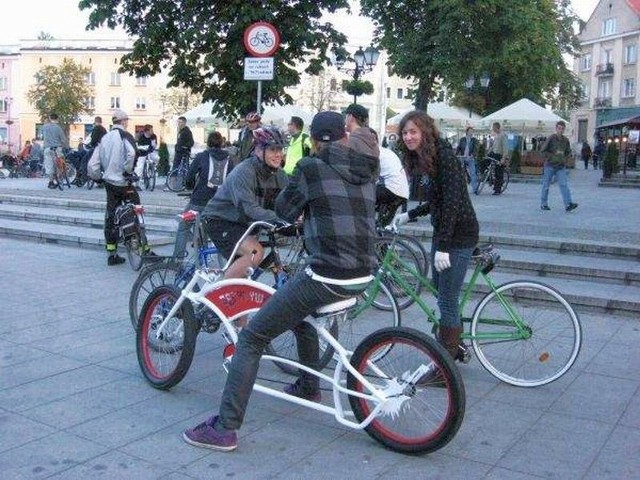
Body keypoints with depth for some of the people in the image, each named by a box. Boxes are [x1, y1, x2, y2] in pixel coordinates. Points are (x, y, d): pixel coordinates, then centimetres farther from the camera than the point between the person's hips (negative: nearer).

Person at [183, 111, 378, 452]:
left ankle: (224, 428, 1)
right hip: (363, 277, 8)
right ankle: (308, 387, 50)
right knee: (300, 315, 36)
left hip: (327, 276, -8)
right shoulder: (366, 172, 12)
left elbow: (284, 211, 7)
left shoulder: (311, 167, -5)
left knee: (251, 337, 1)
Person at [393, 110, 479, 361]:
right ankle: (455, 346, 36)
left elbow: (452, 201, -24)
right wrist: (409, 215, 14)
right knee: (440, 293, 18)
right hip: (442, 232, 9)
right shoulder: (422, 160, 10)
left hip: (459, 234, -9)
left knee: (447, 300, -4)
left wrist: (443, 247, -27)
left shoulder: (444, 155, -18)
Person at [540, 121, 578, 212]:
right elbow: (543, 151, -8)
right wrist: (552, 157, -14)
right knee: (546, 185, 6)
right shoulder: (551, 138, -7)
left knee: (563, 185, -9)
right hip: (550, 166, -3)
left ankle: (568, 205, -18)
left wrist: (565, 159, 3)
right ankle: (543, 204, 18)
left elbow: (568, 152, 20)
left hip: (561, 167, 3)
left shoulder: (566, 140, 7)